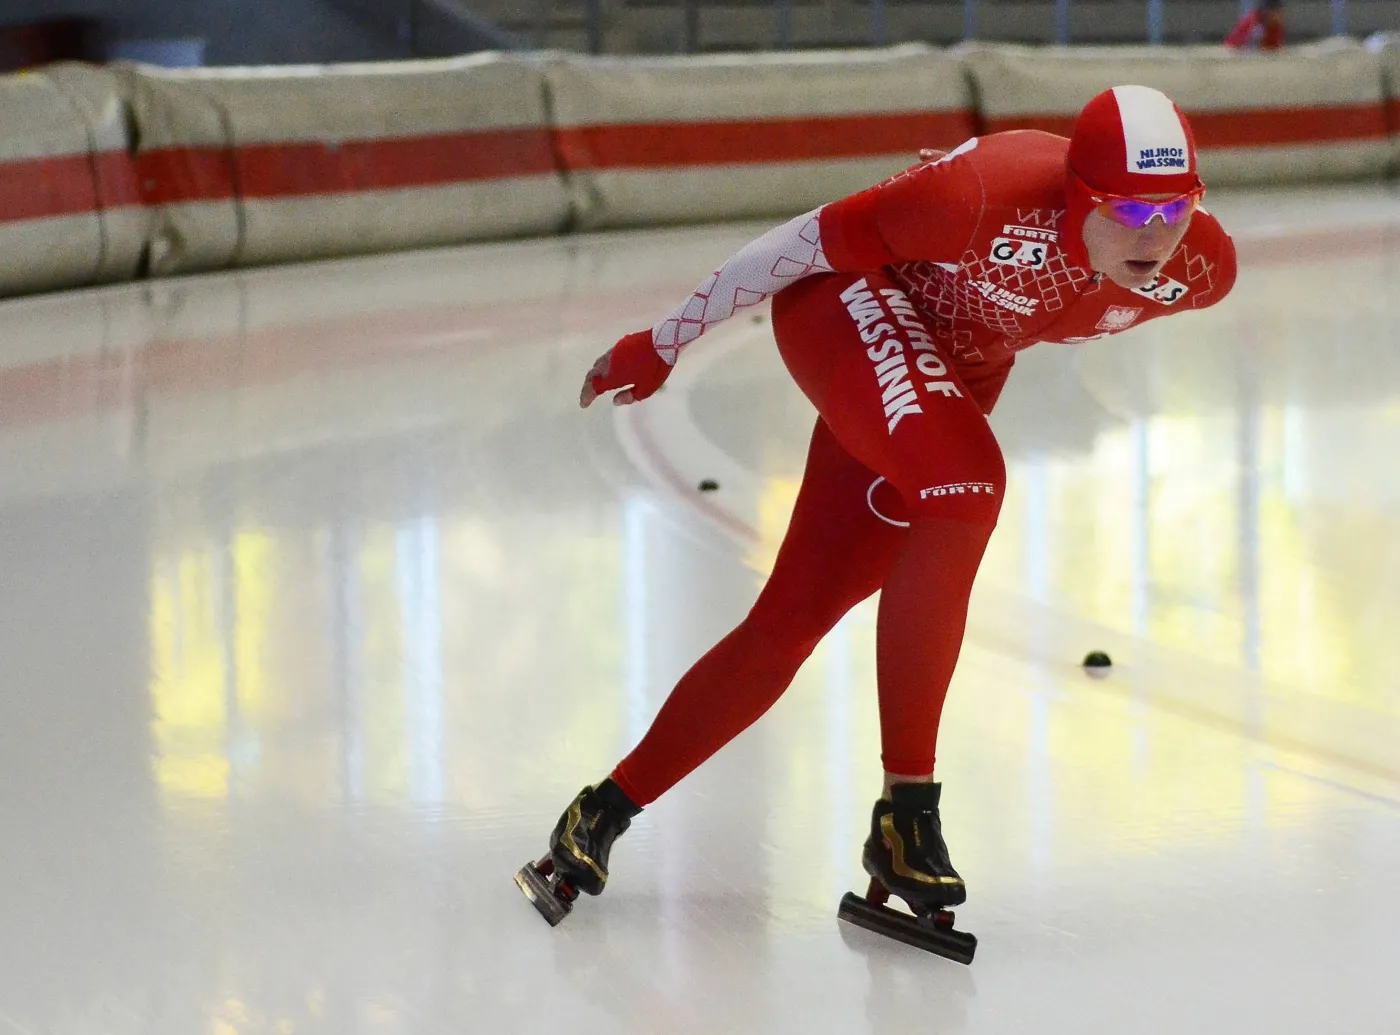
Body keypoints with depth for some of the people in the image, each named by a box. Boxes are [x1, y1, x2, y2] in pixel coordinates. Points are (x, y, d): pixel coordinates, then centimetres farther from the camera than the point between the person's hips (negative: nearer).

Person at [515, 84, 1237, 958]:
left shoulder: (1202, 270, -18)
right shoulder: (995, 196, -36)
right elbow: (814, 240, -22)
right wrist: (667, 342, -12)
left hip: (952, 374, 6)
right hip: (850, 302, -6)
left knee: (795, 619, 2)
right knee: (970, 482, -33)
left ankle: (608, 811, 17)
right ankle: (906, 806, -24)